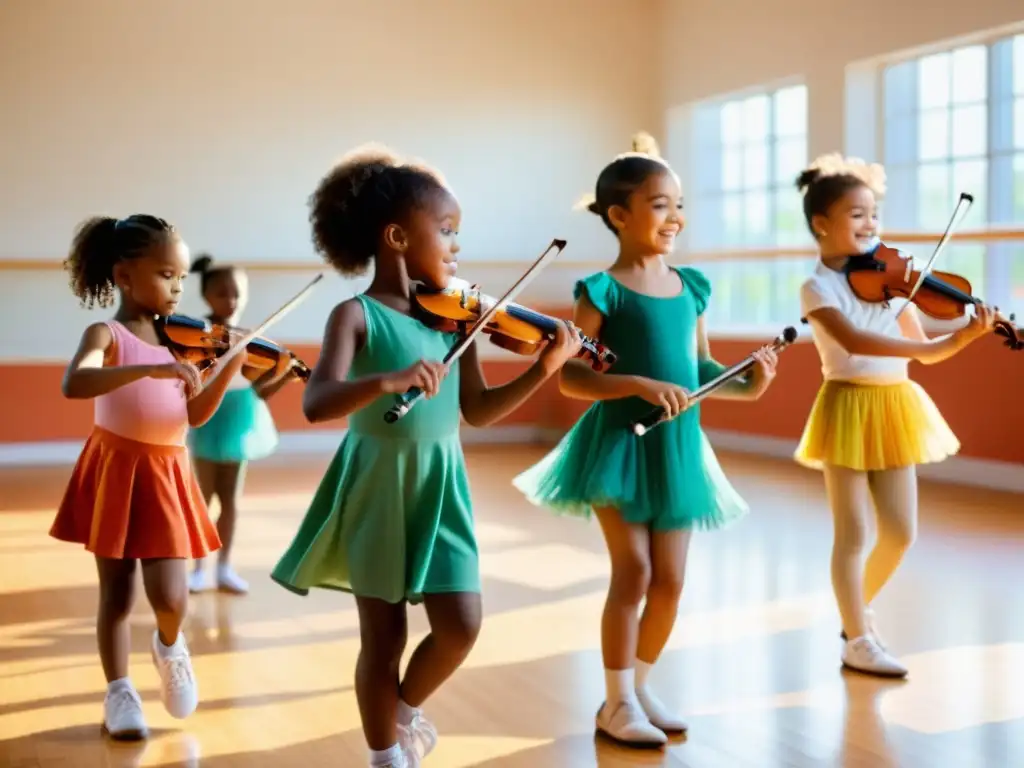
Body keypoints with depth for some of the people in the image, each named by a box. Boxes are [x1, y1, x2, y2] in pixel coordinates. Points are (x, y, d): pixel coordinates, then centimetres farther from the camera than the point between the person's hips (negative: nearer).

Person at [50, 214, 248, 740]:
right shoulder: (106, 334, -8)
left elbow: (195, 415, 7)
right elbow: (73, 385, -30)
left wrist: (230, 368, -5)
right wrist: (150, 368, -39)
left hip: (167, 475, 3)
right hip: (117, 470, -3)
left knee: (170, 597, -4)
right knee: (117, 593, 6)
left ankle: (170, 647, 29)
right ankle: (119, 692, 22)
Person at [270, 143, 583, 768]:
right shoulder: (357, 315, -11)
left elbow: (478, 411, 8)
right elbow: (316, 404, -25)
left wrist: (546, 367, -2)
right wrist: (388, 379, -41)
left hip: (440, 486, 4)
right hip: (378, 486, -4)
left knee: (461, 626, -2)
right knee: (384, 636, 6)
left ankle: (406, 709, 29)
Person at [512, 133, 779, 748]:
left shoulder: (690, 287, 7)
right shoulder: (604, 291, -10)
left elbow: (700, 366, 12)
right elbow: (571, 377, -14)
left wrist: (744, 385, -6)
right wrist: (641, 385, -25)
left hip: (678, 447, 5)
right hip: (619, 443, -5)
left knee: (671, 580, 8)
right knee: (633, 571, -4)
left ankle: (641, 684, 27)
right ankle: (617, 702, 12)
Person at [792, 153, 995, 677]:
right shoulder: (817, 287, -9)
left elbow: (924, 352, 6)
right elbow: (854, 341, -27)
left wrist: (964, 336, -12)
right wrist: (926, 347, -33)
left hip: (895, 407, 5)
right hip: (849, 408, -5)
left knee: (901, 532, 9)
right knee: (853, 532, 0)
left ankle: (858, 610, 32)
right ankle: (858, 642, 12)